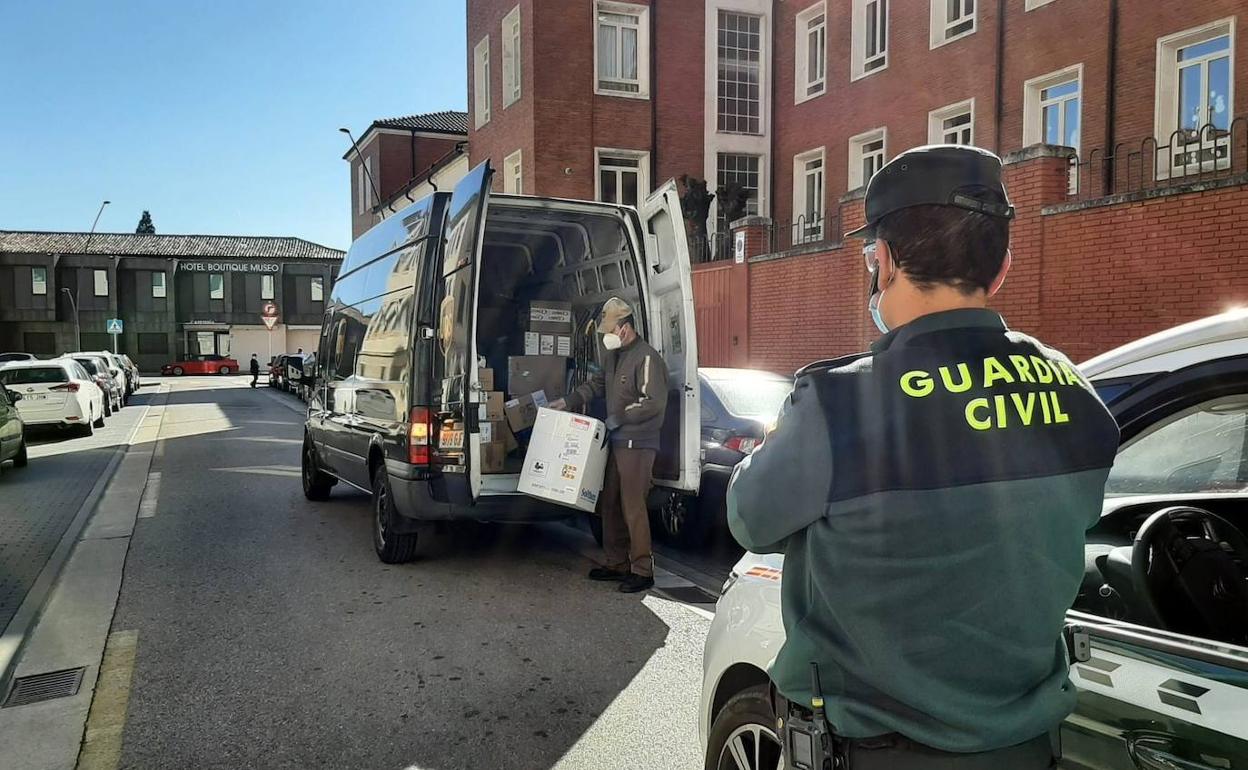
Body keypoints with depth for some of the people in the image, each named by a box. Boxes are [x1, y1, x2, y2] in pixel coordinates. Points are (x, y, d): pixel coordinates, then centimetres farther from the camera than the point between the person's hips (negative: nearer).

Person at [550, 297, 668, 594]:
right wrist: (568, 401, 17)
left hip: (638, 445, -9)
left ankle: (643, 571, 3)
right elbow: (598, 383, 27)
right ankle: (617, 564, 25)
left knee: (633, 506, -7)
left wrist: (618, 418, -16)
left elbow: (654, 403, -22)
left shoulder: (646, 358, -16)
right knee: (610, 504, 13)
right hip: (617, 441, 9)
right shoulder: (613, 355, 13)